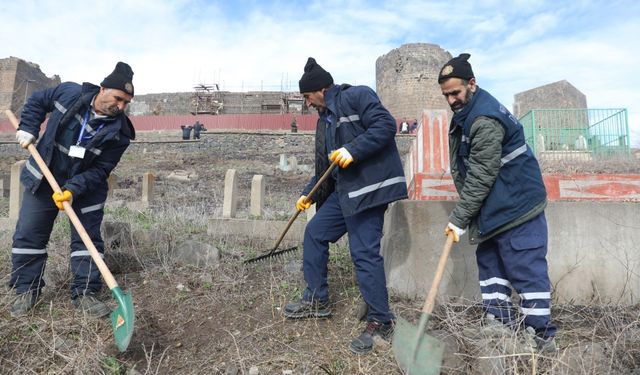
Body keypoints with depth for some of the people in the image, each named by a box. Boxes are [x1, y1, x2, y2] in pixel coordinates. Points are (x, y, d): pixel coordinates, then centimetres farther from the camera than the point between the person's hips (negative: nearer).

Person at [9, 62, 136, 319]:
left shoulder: (119, 132, -20)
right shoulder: (69, 93, -14)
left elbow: (100, 170, -18)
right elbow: (37, 101, 7)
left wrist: (73, 189, -29)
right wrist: (28, 129, -3)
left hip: (86, 185, -1)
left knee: (88, 238, -1)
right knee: (28, 234, 7)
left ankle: (84, 293, 11)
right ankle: (27, 289, 23)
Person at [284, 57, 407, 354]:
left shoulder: (356, 96, -5)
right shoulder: (325, 119, 21)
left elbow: (386, 124, -18)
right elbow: (325, 166, 23)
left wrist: (353, 150, -24)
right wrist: (309, 194, 21)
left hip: (369, 187, -10)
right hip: (344, 189, 10)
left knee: (364, 253, -10)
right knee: (314, 233, 13)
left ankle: (381, 322, 7)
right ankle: (317, 300, 28)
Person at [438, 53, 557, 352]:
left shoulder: (485, 119, -23)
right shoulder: (465, 113, 10)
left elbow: (481, 176, -25)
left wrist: (459, 218, -20)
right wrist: (465, 213, 16)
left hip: (517, 206, -10)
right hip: (493, 207, 10)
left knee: (526, 270, -3)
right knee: (489, 263, 13)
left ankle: (541, 338, 10)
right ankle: (499, 325, 24)